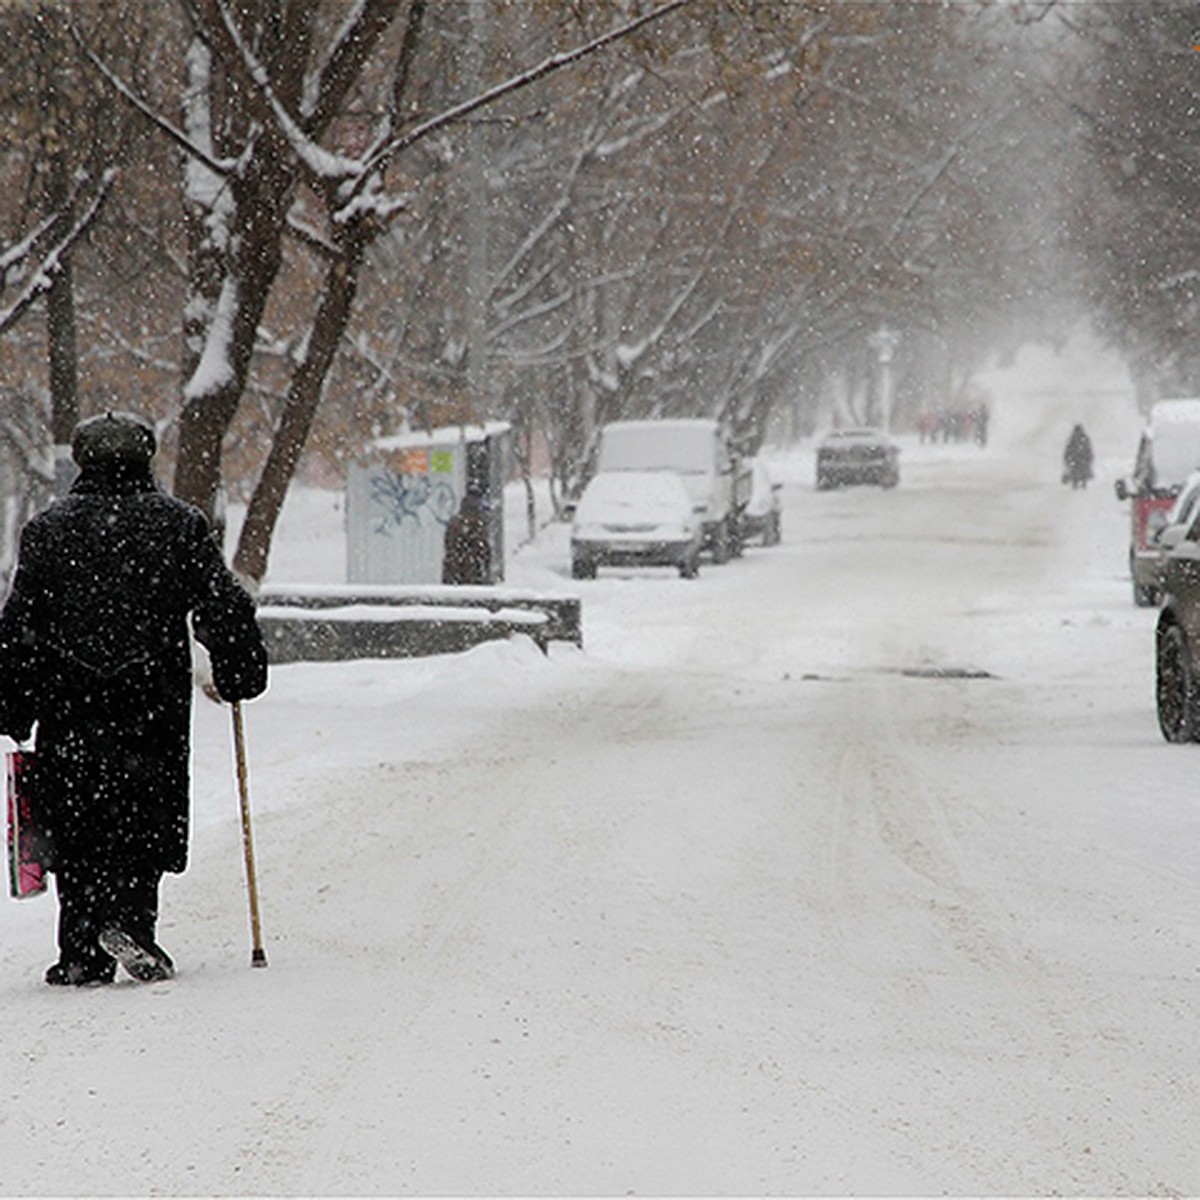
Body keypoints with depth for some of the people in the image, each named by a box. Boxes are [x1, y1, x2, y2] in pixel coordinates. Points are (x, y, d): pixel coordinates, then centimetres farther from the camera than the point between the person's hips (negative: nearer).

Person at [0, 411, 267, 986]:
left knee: (76, 830, 6)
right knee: (147, 819, 6)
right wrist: (239, 675, 16)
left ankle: (83, 953, 3)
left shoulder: (47, 529, 4)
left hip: (69, 706, 1)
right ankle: (129, 916, -16)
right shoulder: (179, 524, 2)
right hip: (154, 699, -1)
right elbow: (224, 608, 3)